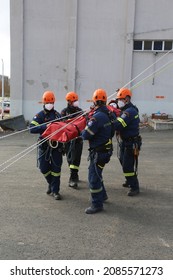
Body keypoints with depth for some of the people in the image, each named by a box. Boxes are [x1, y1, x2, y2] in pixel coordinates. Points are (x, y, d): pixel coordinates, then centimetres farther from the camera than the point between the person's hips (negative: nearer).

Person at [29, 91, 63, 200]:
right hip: (44, 145, -1)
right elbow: (32, 128, -15)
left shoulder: (58, 115, 8)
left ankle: (55, 190, 13)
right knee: (44, 168, 5)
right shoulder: (40, 115, -2)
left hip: (56, 145, 1)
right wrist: (45, 126, -29)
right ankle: (51, 184, 32)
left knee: (56, 168, 2)